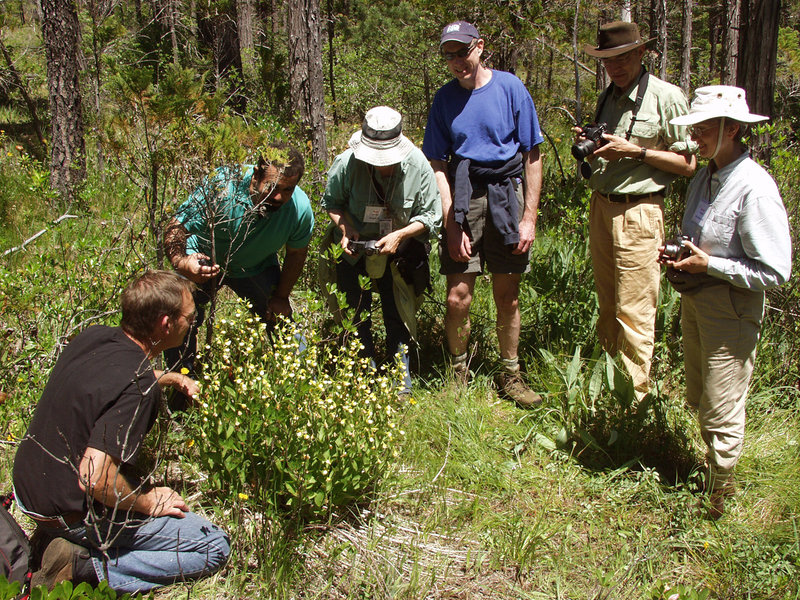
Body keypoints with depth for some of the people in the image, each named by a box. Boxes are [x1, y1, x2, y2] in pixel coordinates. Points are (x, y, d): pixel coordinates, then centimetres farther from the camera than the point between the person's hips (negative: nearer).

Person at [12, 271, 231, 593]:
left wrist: (174, 377, 29)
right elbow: (94, 478, -35)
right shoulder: (138, 387, -30)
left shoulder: (92, 336, -3)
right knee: (215, 548, -7)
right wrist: (145, 502, -17)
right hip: (69, 515, -9)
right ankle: (83, 565, -10)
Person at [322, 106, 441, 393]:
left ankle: (401, 378, 20)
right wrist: (345, 229, -21)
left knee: (397, 315, 1)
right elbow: (332, 203, -3)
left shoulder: (417, 165, -21)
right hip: (355, 248, 0)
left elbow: (431, 215, -11)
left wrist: (400, 235, -27)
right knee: (357, 314, 2)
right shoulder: (346, 164, -22)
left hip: (400, 250, 0)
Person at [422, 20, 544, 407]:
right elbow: (438, 165, 6)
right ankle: (458, 374, 18)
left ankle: (510, 376, 23)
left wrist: (529, 217, -4)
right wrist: (452, 224, -3)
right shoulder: (445, 98, 5)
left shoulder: (510, 88, 0)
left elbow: (533, 156, 2)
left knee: (508, 296, 6)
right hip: (461, 197, 1)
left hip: (506, 194, -1)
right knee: (458, 297, -3)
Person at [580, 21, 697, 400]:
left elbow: (688, 165, -8)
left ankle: (635, 394, 4)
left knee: (634, 312, -5)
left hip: (639, 212, -7)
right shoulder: (607, 99, 14)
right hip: (601, 207, 7)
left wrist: (636, 151, -16)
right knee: (607, 306, 14)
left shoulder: (665, 97, -7)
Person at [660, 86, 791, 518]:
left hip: (730, 310, -8)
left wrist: (708, 264, -21)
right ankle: (714, 464, 42)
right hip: (694, 301, 8)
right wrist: (679, 257, -1)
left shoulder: (754, 189, -21)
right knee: (698, 400, 21)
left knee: (721, 412, 5)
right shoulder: (704, 179, 5)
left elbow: (775, 272, -21)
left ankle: (719, 493, 24)